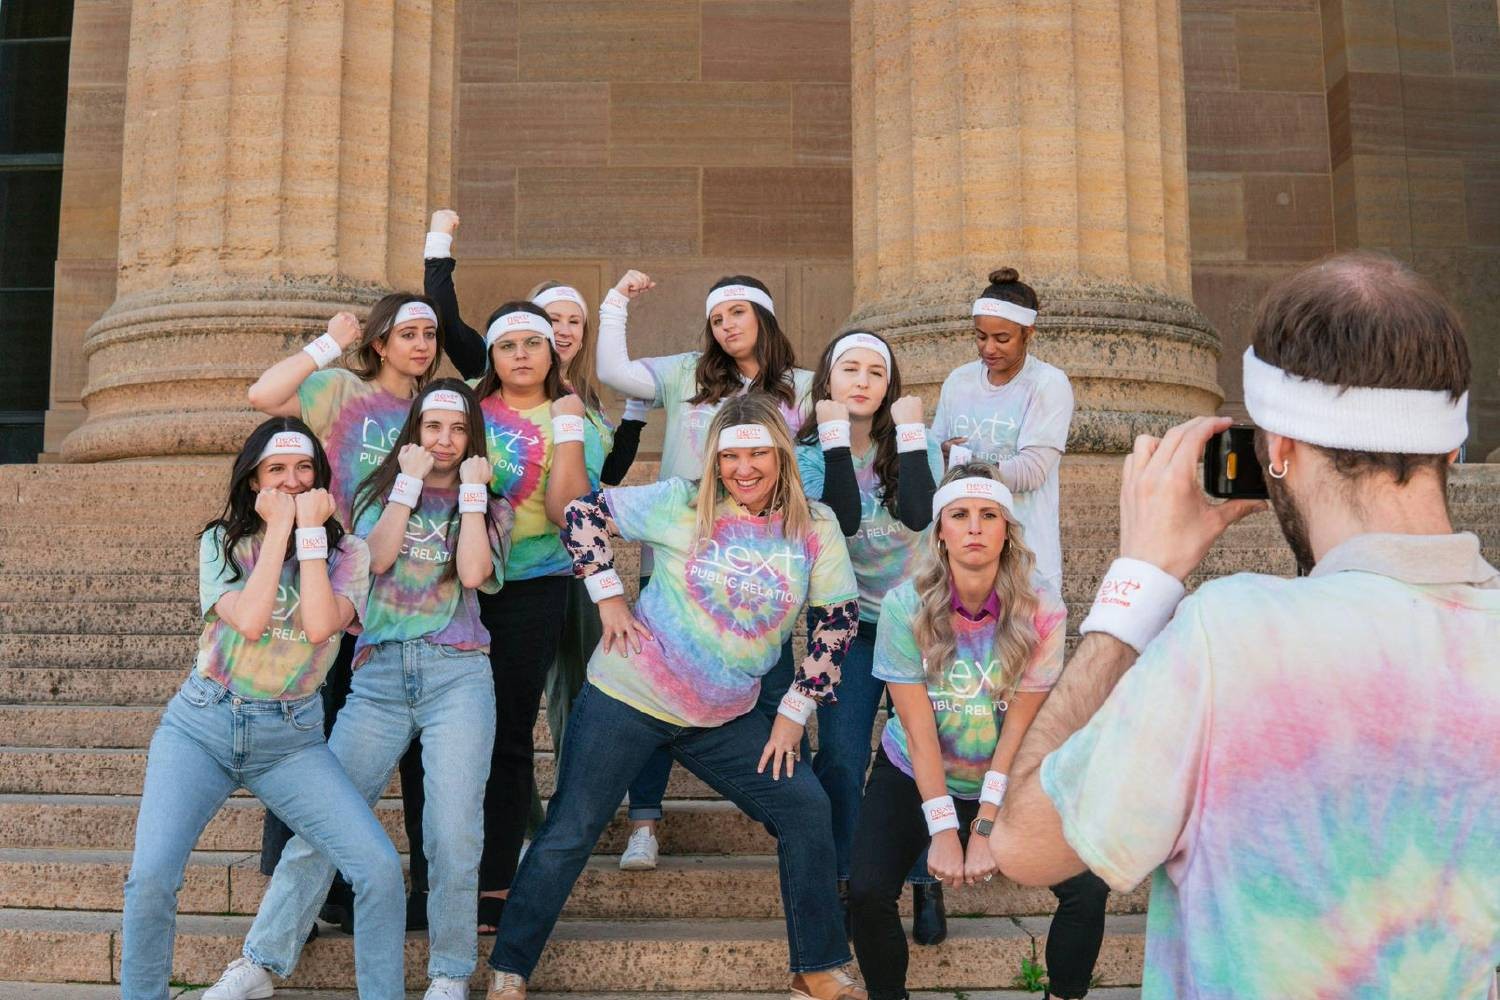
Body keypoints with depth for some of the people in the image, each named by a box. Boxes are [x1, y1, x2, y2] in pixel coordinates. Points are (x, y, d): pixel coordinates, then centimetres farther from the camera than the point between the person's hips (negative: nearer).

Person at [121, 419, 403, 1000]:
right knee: (151, 878, -18)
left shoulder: (346, 553, 2)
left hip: (291, 738, 0)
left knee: (381, 868, -16)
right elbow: (249, 620, -17)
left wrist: (309, 530, -13)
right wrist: (278, 529, -12)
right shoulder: (221, 542, 2)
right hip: (202, 725, 0)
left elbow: (319, 625, -18)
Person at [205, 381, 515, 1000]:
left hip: (456, 675, -1)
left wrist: (471, 488, -2)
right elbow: (378, 557, -5)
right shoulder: (382, 492, 15)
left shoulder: (489, 506, 12)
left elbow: (473, 572, -8)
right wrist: (411, 480, -2)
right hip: (379, 674, 1)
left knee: (453, 835, -9)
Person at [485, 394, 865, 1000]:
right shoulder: (682, 505, -11)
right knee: (569, 835, 0)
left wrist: (795, 711, -2)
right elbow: (582, 514, -6)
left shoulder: (815, 528, -4)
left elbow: (837, 620, 0)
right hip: (628, 699, -3)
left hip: (727, 719, 3)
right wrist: (609, 598, -10)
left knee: (806, 810, -1)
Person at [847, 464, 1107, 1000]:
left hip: (1008, 781, 1)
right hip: (914, 776, 0)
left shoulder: (1041, 612, -16)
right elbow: (919, 730, -16)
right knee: (867, 891, -20)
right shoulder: (905, 606, -16)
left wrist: (986, 829, -19)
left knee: (1087, 887, -16)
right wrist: (944, 830, -20)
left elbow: (1018, 729, -15)